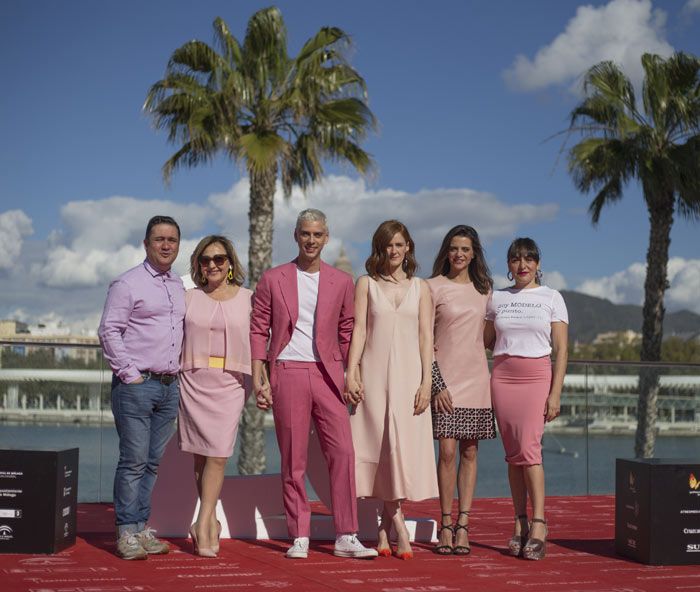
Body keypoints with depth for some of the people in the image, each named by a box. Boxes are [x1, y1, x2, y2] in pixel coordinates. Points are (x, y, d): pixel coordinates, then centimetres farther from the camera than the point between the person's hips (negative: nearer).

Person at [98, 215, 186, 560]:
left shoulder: (179, 287, 16)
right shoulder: (128, 283, -3)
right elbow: (109, 330, -7)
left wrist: (179, 369, 13)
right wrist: (129, 373, -10)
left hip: (169, 386, 6)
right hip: (136, 385, -6)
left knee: (153, 461, 8)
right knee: (133, 460, -6)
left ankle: (141, 528, 14)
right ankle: (126, 532, 1)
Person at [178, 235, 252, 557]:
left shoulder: (246, 298, 8)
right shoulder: (189, 298, 9)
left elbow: (257, 341, 8)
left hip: (229, 383, -1)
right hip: (193, 381, 1)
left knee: (218, 454, -10)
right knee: (200, 455, 3)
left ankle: (202, 524, -7)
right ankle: (211, 522, 14)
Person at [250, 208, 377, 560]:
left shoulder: (342, 282, 10)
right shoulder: (272, 279, 6)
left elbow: (348, 332, 12)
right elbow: (258, 330, 5)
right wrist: (258, 379, -2)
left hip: (327, 374, 1)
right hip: (287, 373, -1)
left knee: (343, 452, -7)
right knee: (293, 460, 2)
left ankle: (346, 538, 0)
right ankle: (299, 538, 11)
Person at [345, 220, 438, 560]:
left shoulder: (420, 288, 12)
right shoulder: (366, 284, 9)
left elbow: (426, 336, 6)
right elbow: (358, 330, 3)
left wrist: (426, 382, -3)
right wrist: (351, 373, -8)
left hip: (409, 374, 1)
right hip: (374, 374, -1)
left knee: (404, 446, -6)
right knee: (381, 445, -3)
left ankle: (385, 527, 3)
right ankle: (398, 528, 3)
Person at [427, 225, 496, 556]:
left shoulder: (484, 288, 12)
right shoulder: (433, 287, -1)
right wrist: (436, 384, -11)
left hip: (476, 379, 4)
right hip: (445, 378, -4)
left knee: (469, 453, 3)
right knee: (447, 451, -8)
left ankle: (463, 526, 6)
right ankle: (446, 525, 2)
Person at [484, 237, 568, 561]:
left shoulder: (552, 298, 5)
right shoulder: (496, 298, 12)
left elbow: (561, 350, 1)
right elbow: (485, 340, 19)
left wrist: (555, 393, -7)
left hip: (537, 376, -3)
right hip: (502, 376, 3)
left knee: (529, 448, -15)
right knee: (513, 453, 1)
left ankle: (538, 526, -14)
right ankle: (520, 523, 6)